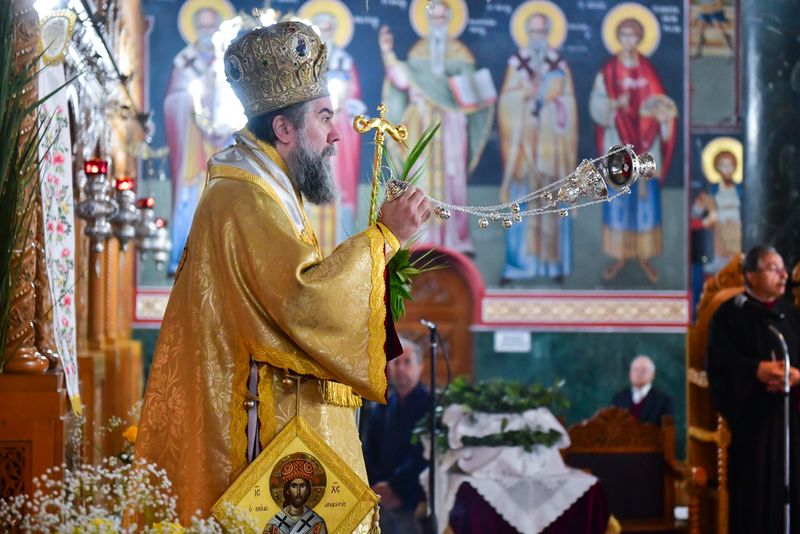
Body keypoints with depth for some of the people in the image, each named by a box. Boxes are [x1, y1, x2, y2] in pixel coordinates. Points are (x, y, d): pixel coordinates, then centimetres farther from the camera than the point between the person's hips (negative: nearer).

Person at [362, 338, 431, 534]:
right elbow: (368, 453, 13)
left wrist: (395, 487, -11)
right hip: (382, 502, 5)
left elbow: (423, 455, -10)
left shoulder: (429, 406, -3)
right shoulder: (381, 408, 14)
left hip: (412, 502, -5)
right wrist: (377, 487, -2)